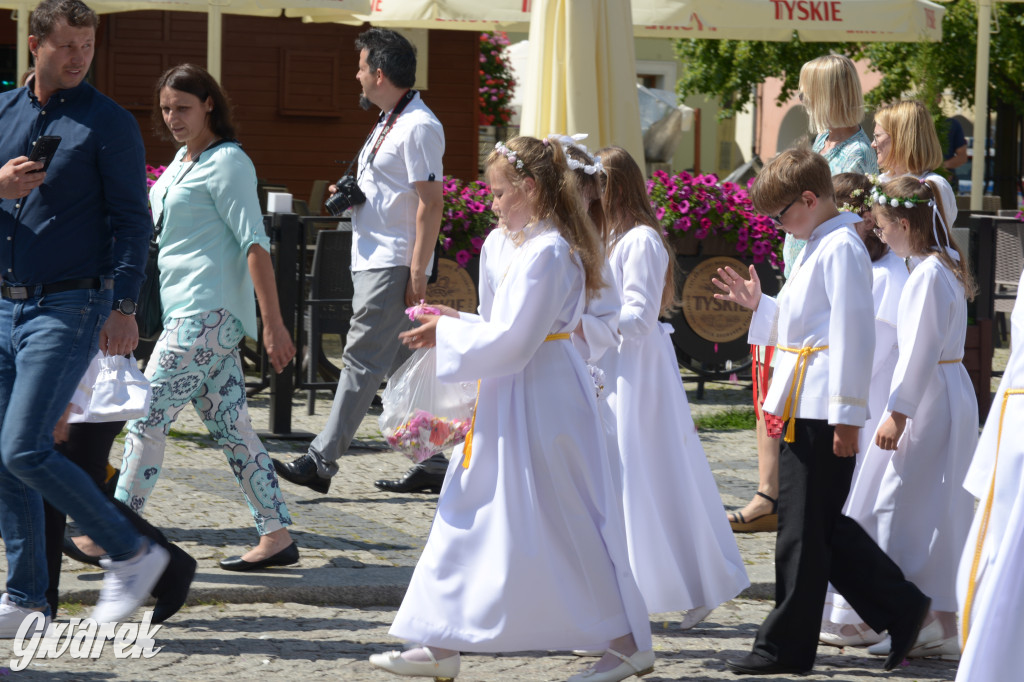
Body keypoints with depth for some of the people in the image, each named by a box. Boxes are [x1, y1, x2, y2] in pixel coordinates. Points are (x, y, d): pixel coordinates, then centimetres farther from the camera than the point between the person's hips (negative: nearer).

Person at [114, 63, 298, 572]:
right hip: (185, 310, 9)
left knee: (148, 418, -9)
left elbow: (254, 244, -15)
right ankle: (276, 535, 5)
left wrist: (273, 322, -20)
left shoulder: (226, 163, -10)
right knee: (231, 427, 6)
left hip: (207, 312, -9)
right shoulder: (182, 160, 17)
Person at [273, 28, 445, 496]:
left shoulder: (419, 127, -13)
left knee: (362, 361, -10)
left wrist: (417, 274, -22)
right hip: (372, 261, 10)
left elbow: (430, 202, -18)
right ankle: (435, 463, 14)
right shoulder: (389, 123, 18)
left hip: (393, 266, -10)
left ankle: (321, 461, -12)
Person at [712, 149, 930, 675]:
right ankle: (900, 609, 16)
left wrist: (846, 414, -21)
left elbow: (853, 331, -19)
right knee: (821, 526, 12)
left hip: (823, 408, -10)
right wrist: (759, 305, 17)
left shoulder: (841, 248, -14)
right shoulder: (817, 246, 18)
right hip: (804, 407, 10)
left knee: (804, 528, -3)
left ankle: (785, 647, 4)